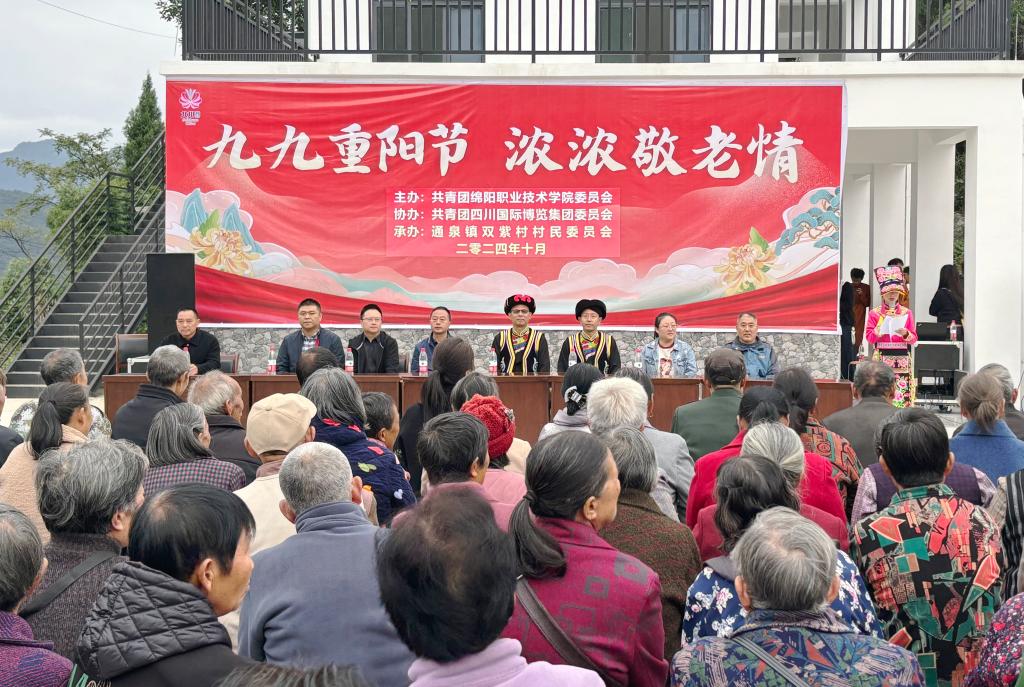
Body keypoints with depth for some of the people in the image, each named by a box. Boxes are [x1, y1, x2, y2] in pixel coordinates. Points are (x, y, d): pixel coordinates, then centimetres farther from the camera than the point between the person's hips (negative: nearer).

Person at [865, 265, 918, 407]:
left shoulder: (907, 312, 9)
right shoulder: (874, 313, 5)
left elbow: (914, 339, 6)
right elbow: (869, 337, 1)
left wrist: (906, 334, -14)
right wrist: (878, 330, -15)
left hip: (902, 359, 2)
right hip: (882, 358, -1)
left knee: (903, 393, -5)